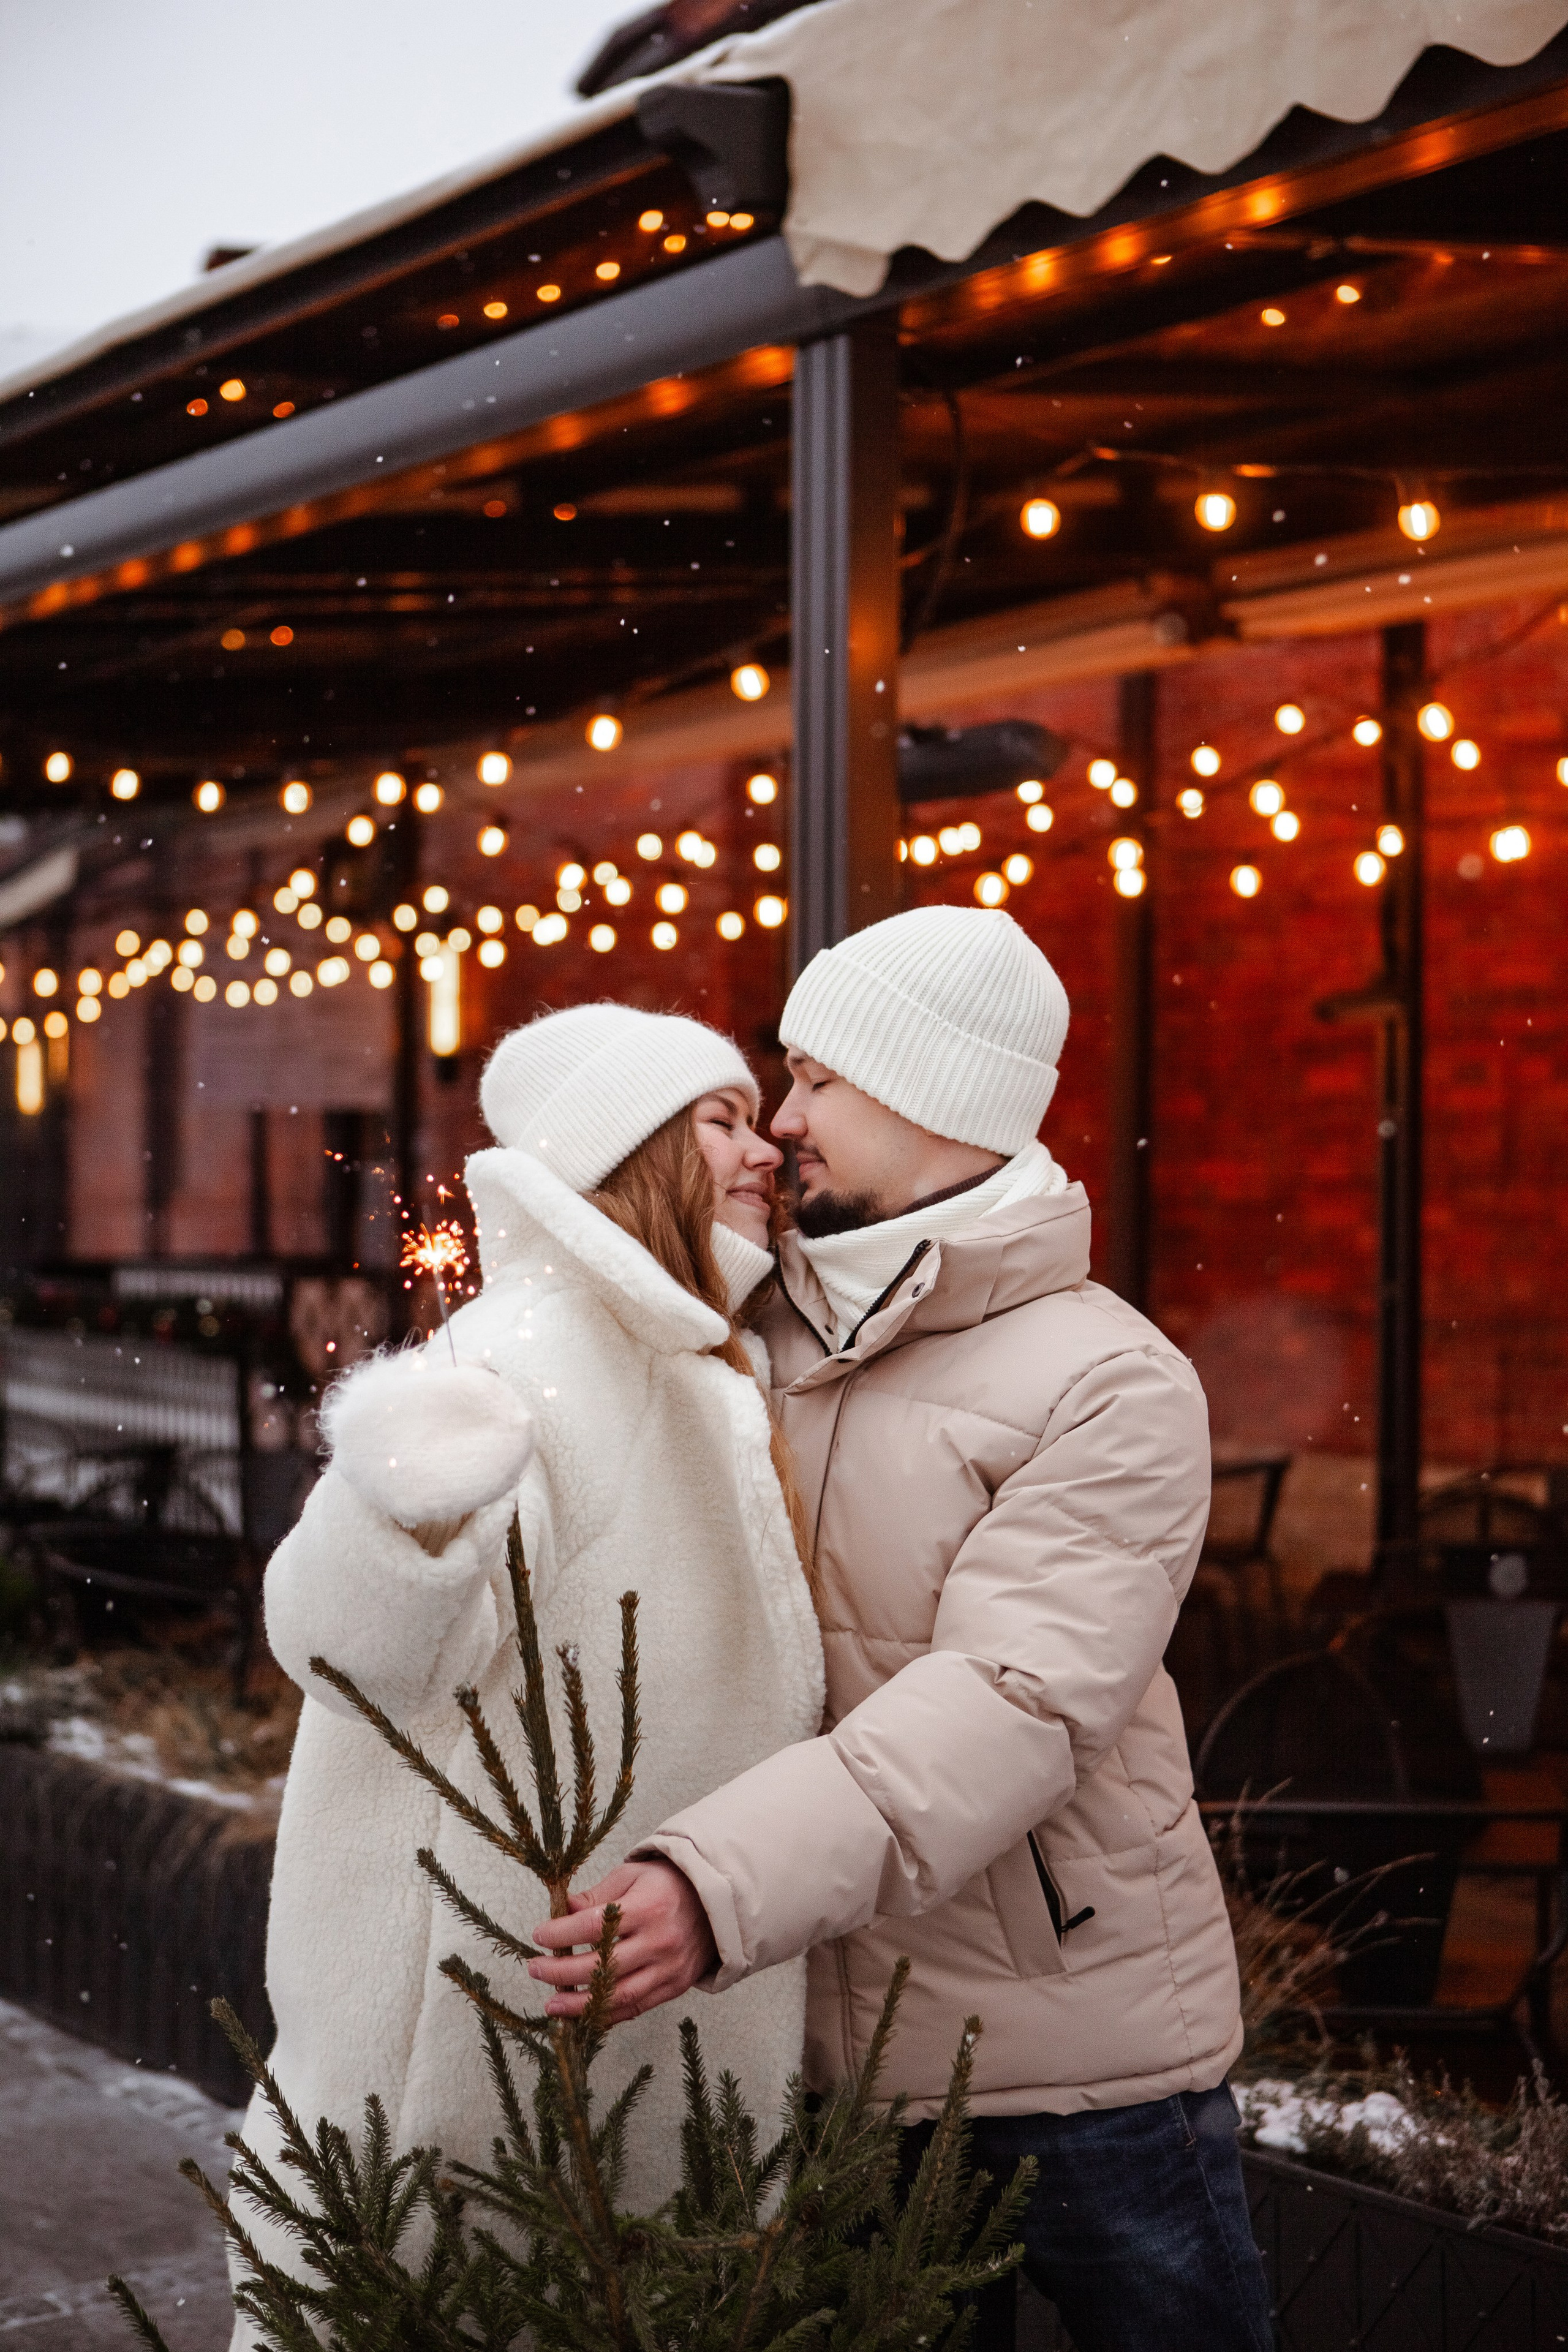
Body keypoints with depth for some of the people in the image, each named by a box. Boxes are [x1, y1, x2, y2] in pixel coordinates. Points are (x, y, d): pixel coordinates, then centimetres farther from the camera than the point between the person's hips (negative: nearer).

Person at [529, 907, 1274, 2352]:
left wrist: (722, 1887, -37)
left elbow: (1011, 1707, -26)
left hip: (1073, 2053, -5)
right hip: (824, 2035, 5)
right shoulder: (767, 1344, 7)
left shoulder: (1111, 1385, -13)